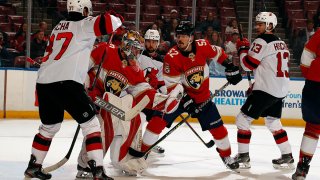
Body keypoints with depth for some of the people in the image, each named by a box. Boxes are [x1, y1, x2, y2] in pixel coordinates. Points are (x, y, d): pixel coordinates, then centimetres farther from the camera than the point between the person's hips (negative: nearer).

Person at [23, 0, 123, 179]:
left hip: (43, 82, 8)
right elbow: (107, 23, -16)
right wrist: (118, 18, 7)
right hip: (66, 83, -8)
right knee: (91, 123, 0)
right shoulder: (83, 25, -1)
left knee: (49, 125, 26)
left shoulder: (59, 27, 23)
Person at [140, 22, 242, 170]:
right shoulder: (172, 57, -22)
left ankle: (226, 156, 24)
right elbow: (171, 85, -19)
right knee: (159, 120, -17)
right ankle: (142, 152, -7)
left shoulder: (203, 46, -15)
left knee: (217, 127, 1)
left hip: (202, 96, 2)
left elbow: (217, 54, 8)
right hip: (179, 95, -2)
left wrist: (230, 68, 7)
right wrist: (185, 101, -25)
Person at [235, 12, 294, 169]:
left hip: (266, 90, -9)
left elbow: (248, 64, -14)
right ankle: (287, 157, 19)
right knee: (273, 122, 22)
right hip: (281, 90, 9)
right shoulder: (281, 43, 17)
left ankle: (243, 157, -1)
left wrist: (243, 48, 3)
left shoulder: (261, 41, -11)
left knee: (243, 119, -1)